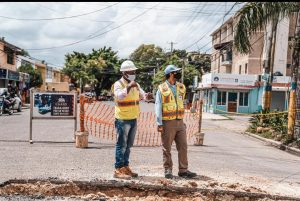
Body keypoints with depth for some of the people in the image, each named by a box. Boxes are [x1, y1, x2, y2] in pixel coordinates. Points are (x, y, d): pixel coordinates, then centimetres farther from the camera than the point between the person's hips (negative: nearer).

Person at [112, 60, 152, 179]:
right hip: (122, 120, -8)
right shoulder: (118, 84, -11)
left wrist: (147, 96, -12)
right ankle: (118, 170, 1)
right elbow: (119, 96, -28)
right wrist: (128, 87, -39)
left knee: (128, 145, 14)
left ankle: (125, 167, 23)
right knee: (121, 145, -5)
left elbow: (142, 95, 10)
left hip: (133, 119, 8)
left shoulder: (135, 85, 13)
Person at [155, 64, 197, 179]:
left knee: (183, 146, 4)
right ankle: (168, 170, 16)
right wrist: (159, 124, -11)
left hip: (180, 122, 5)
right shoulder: (162, 89, -7)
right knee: (167, 148, 5)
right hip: (167, 123, -5)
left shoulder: (181, 87, 9)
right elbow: (158, 107, -7)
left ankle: (183, 170, 12)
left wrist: (182, 120, 15)